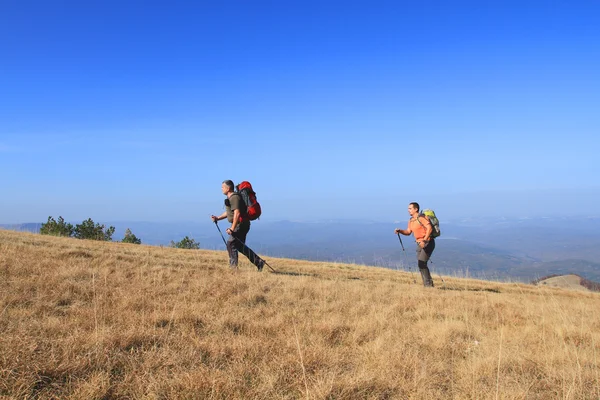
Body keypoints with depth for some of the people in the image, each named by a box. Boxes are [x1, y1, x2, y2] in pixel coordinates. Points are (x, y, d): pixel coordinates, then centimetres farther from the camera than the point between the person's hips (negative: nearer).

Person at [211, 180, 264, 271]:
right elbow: (228, 212, 26)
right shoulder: (230, 198, 18)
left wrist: (232, 228, -28)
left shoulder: (234, 197, -16)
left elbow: (237, 213, -26)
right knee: (240, 246, 13)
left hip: (241, 224, -11)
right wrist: (218, 218, 14)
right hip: (240, 224, 11)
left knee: (231, 243, -10)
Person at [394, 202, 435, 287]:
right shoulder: (411, 220, 13)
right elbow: (408, 232, 18)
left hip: (428, 243, -9)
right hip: (419, 244, 9)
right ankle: (427, 285, 16)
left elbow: (430, 228, -23)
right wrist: (400, 231, 0)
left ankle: (429, 284, -8)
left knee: (421, 263, -16)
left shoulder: (421, 217, -15)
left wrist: (424, 240, -30)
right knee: (421, 265, 8)